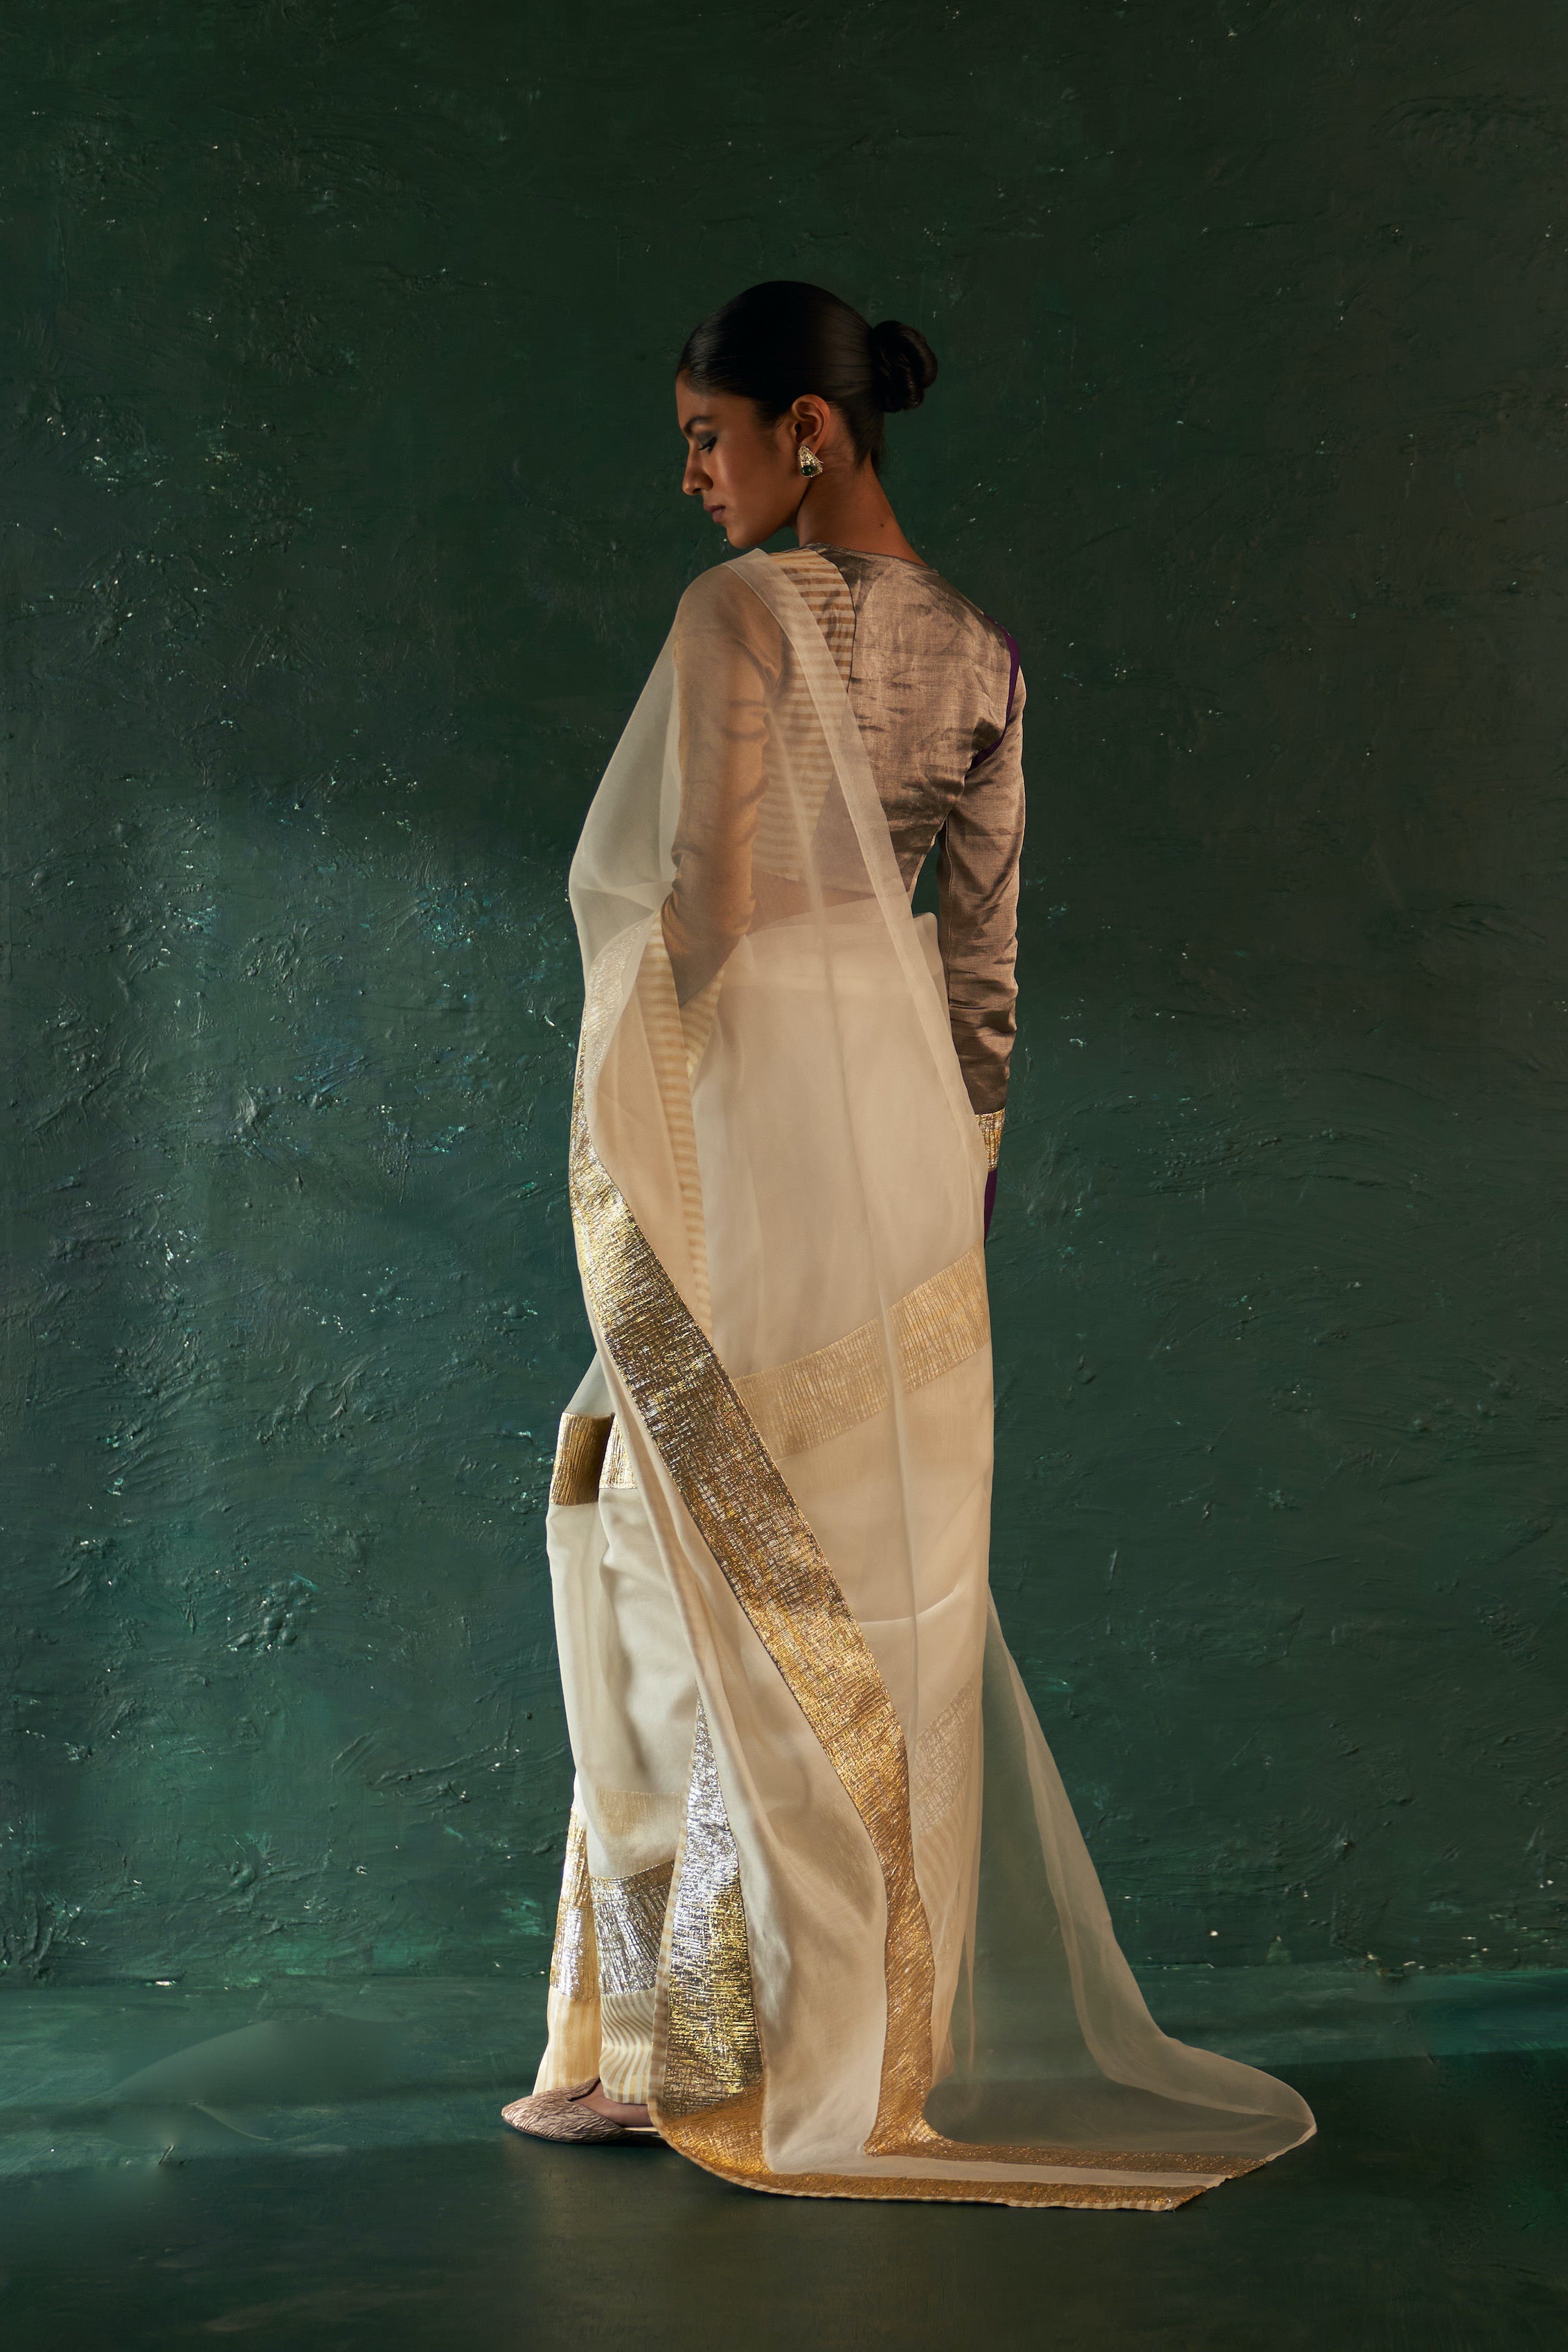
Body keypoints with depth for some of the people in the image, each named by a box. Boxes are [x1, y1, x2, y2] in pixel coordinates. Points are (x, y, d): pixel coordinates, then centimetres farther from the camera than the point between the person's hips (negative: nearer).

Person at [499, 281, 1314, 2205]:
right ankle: (891, 2030, 20)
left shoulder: (742, 610, -10)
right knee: (895, 1571, 11)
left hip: (759, 1082, -7)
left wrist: (642, 1168, -9)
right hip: (910, 1102, 7)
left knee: (736, 1559, -1)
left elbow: (700, 900, -14)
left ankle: (710, 2041, 6)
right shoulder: (983, 652, 10)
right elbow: (983, 944, 11)